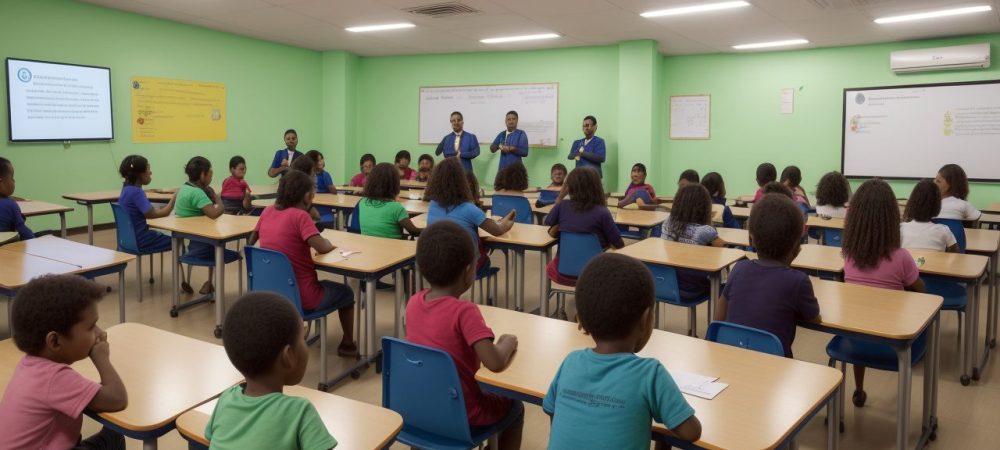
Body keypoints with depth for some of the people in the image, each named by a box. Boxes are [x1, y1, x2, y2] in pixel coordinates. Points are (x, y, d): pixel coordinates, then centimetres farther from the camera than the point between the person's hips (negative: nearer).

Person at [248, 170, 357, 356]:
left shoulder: (268, 211, 1)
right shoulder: (300, 215, -19)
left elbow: (251, 241, 17)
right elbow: (323, 248, -26)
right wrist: (329, 243, -4)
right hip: (300, 297, -7)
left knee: (323, 283, 36)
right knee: (346, 293, 22)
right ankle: (347, 345, 33)